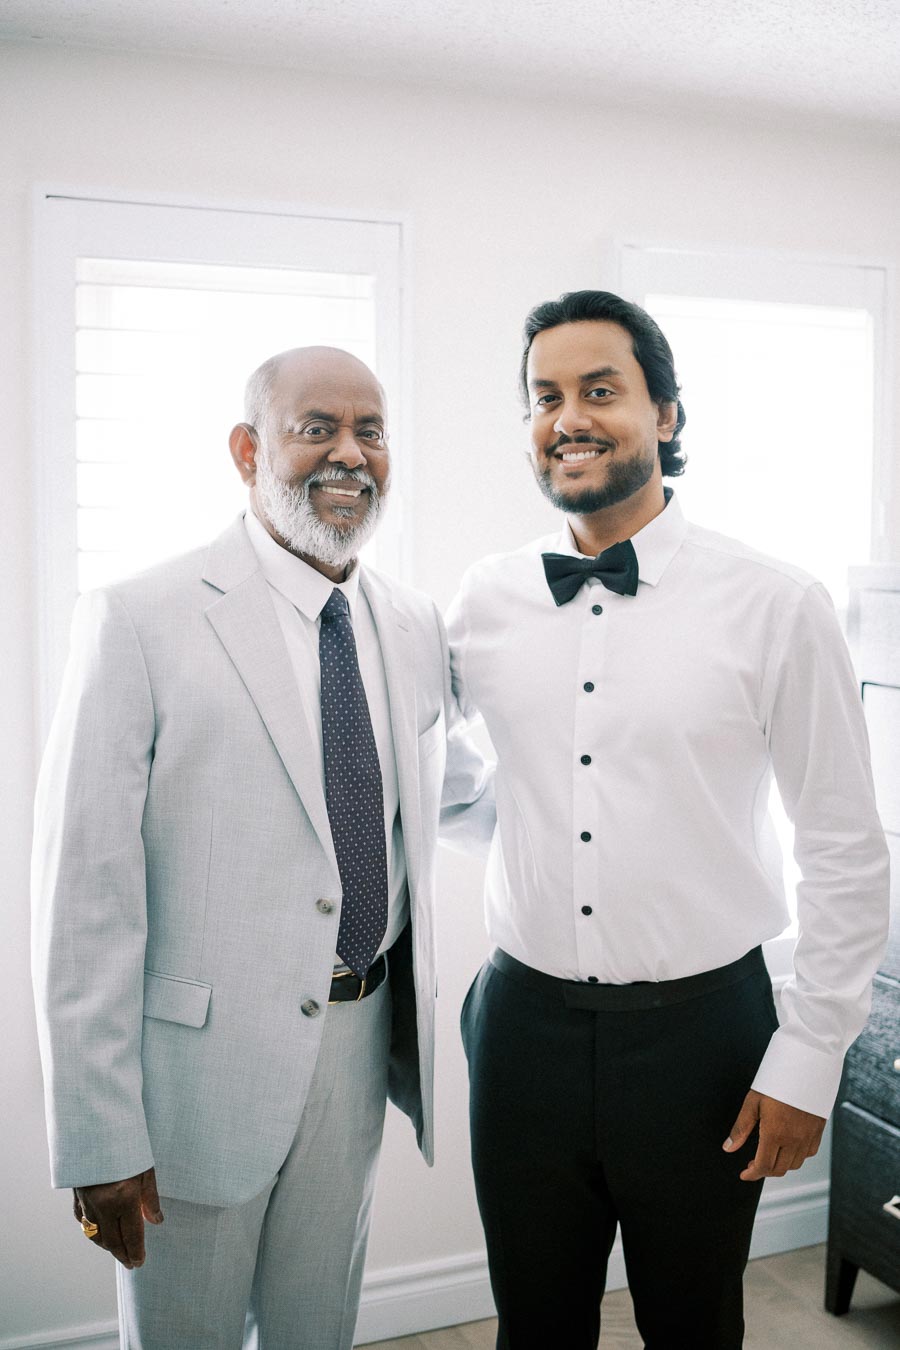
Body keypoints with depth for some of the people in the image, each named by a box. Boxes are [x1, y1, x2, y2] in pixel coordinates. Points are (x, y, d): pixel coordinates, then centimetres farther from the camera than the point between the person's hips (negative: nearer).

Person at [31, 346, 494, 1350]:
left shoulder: (415, 627, 3)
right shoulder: (140, 622, -15)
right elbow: (84, 891, -16)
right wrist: (99, 1137, -15)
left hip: (359, 1043, 5)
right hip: (201, 1062, -5)